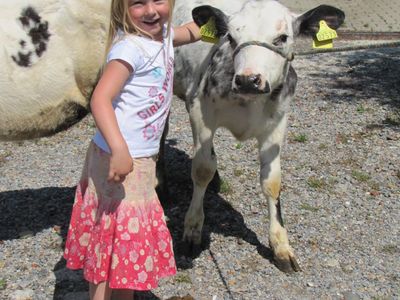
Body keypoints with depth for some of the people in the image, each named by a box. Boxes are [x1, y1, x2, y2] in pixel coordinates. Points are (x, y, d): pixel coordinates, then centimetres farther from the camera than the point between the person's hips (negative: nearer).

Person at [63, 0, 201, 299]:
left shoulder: (162, 34, 7)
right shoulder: (130, 47, -20)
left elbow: (192, 32, 31)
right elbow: (100, 99, -30)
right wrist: (119, 150, -40)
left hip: (142, 159, 9)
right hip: (118, 160, -9)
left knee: (131, 242, 21)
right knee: (117, 240, 3)